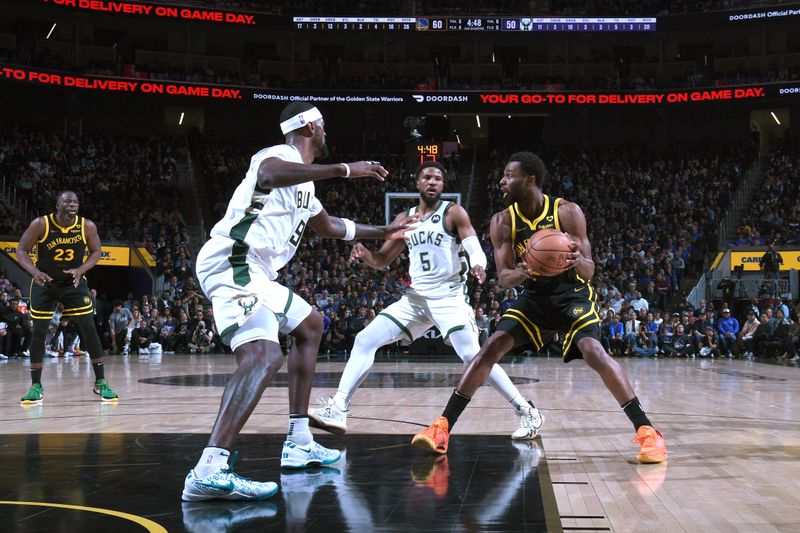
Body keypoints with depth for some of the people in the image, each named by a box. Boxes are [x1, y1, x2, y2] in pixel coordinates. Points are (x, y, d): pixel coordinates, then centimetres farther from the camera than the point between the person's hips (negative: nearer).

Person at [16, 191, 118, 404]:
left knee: (89, 330, -6)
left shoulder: (87, 226, -14)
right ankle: (36, 387, 8)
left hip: (74, 282, 1)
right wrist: (35, 271, -30)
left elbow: (96, 252, -1)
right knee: (38, 333, -3)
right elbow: (22, 250, -12)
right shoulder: (40, 224, -18)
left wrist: (81, 270, -20)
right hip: (44, 283, -1)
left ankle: (100, 383, 4)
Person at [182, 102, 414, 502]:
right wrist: (343, 169, -29)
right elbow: (268, 175, -34)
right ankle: (210, 471, -43)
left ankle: (298, 443, 24)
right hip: (232, 264, -11)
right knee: (264, 355, -30)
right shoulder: (281, 155, -6)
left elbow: (328, 225, 43)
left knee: (310, 326, 27)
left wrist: (382, 232, 51)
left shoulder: (302, 182, 24)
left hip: (252, 272, 11)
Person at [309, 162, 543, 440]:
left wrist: (478, 265, -37)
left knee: (473, 356, -17)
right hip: (416, 297, 6)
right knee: (364, 341, -3)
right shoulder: (404, 219, 12)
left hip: (449, 297, -6)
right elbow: (382, 261, 16)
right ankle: (337, 410, -2)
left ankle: (527, 412, -6)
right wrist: (364, 252, -7)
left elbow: (475, 250, -13)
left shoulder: (454, 213, -3)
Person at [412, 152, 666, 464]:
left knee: (593, 351, -26)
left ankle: (646, 431, -19)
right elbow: (503, 277, -12)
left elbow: (589, 271, -18)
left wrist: (578, 261, -42)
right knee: (492, 348, -12)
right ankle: (443, 427, -10)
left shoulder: (567, 212, -18)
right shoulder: (502, 222, -9)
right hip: (535, 297, 3)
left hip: (573, 295, -3)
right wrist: (522, 272, -36)